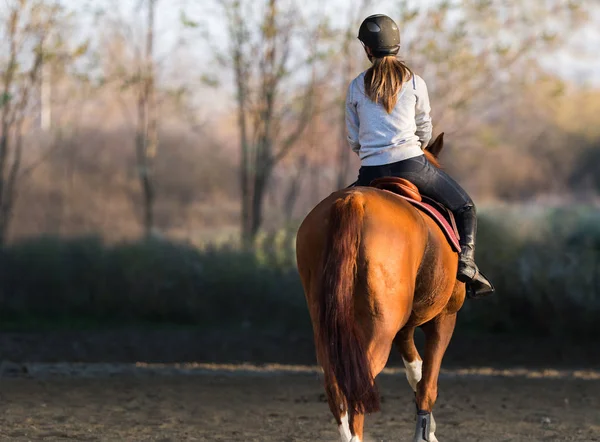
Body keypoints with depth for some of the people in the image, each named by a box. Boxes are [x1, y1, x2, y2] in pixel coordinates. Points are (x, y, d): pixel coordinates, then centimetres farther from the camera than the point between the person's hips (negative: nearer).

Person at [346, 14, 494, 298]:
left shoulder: (356, 87, 7)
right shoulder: (415, 83, 4)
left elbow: (353, 141, 12)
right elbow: (424, 131, 14)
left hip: (371, 172, 1)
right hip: (412, 165, -1)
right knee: (464, 207, 15)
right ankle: (466, 261, -8)